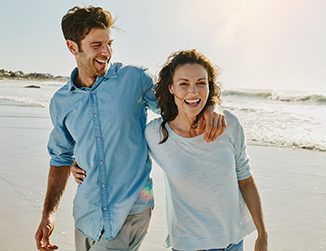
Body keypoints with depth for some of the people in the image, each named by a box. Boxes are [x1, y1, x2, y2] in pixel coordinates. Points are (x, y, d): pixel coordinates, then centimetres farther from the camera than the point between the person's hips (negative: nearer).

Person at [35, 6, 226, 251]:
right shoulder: (60, 102, 3)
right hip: (87, 214, 4)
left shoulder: (134, 78, -7)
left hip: (130, 213, -3)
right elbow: (62, 158, 12)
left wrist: (208, 108, -20)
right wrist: (49, 213, 6)